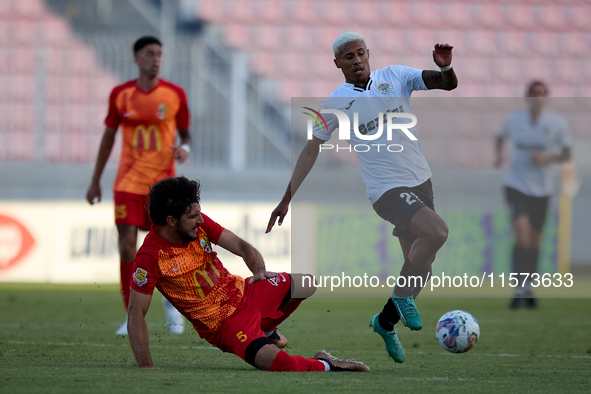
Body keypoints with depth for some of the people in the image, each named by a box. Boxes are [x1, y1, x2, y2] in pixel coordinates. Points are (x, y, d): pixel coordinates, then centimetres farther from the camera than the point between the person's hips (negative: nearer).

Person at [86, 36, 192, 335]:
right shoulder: (121, 95, 3)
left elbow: (185, 134, 10)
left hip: (163, 181, 0)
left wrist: (185, 148, -14)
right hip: (129, 182, 0)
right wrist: (95, 181, 13)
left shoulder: (175, 95, 1)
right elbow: (108, 138, 12)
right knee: (127, 245, -10)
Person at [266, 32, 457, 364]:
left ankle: (385, 323, 29)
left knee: (421, 268, 8)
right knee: (437, 231, -29)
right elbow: (311, 151, 5)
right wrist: (287, 199, 3)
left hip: (421, 181, 5)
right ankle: (403, 295, -9)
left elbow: (447, 84, -1)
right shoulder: (336, 102, -2)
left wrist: (446, 67, -25)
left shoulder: (395, 76, 5)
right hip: (387, 189, -5)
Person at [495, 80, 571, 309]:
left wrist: (548, 158, -17)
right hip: (516, 185, -2)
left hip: (541, 189, 2)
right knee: (522, 234, -19)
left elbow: (566, 154, 3)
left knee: (534, 241, 9)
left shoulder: (557, 123, -4)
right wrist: (499, 154, -1)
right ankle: (519, 290, -16)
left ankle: (528, 289, 27)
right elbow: (501, 137, 19)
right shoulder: (514, 120, -2)